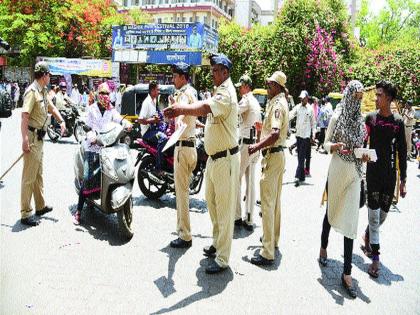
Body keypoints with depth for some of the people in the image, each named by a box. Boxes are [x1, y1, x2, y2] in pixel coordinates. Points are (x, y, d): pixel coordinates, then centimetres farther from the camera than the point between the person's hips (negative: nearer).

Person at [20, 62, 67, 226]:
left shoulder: (43, 91, 12)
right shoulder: (32, 91, -16)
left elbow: (52, 108, 25)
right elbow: (24, 116, -24)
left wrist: (62, 121, 8)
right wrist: (25, 140, -29)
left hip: (40, 137, 10)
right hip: (32, 137, -10)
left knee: (38, 174, 19)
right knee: (29, 177, -5)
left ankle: (40, 206, 32)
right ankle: (25, 214, 1)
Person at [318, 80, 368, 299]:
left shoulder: (361, 121, 8)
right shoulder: (337, 118, -3)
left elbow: (360, 146, 16)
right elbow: (326, 144, 0)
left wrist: (365, 155, -5)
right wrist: (336, 146, -21)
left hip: (354, 174, 3)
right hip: (337, 171, -2)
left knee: (350, 219, -1)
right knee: (331, 211, 14)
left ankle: (347, 273, 3)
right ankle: (323, 248, 41)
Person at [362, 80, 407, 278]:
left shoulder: (398, 122, 0)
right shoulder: (370, 118, -1)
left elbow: (402, 153, 3)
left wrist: (403, 180, 3)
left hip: (390, 175, 2)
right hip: (372, 173, -2)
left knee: (382, 215, 12)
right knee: (374, 215, -2)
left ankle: (367, 238, 41)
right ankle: (375, 259, 6)